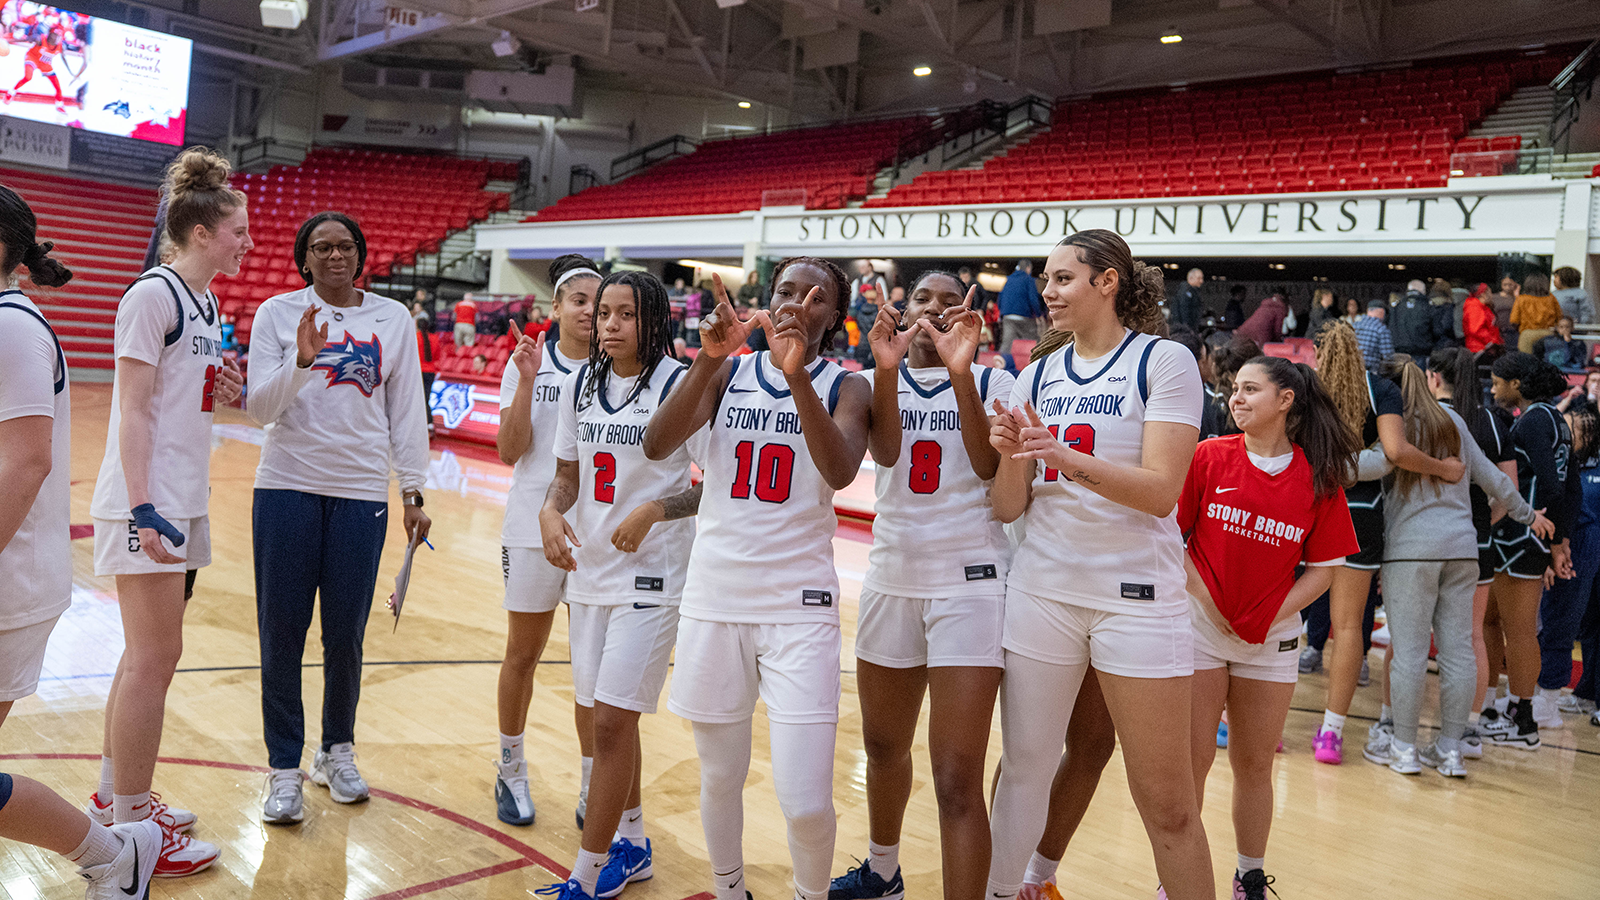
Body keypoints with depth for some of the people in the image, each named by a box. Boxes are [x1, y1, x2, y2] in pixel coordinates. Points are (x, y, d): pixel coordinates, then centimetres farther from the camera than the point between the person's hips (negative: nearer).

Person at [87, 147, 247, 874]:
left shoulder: (206, 304, 14)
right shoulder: (153, 295, -12)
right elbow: (134, 409, -16)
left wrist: (227, 390, 4)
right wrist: (142, 508, -22)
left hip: (183, 501, 9)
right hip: (146, 501, -9)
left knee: (148, 652, 16)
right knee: (154, 656, -5)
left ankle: (114, 796, 29)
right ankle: (131, 828, 5)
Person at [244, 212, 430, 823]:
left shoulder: (393, 320, 6)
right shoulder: (279, 313, 2)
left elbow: (405, 412, 9)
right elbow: (259, 409, -3)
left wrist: (413, 492, 7)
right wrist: (302, 362, -19)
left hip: (361, 494, 1)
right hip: (287, 488, -1)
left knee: (346, 632, 5)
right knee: (282, 631, 2)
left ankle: (337, 751, 26)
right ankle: (285, 768, 15)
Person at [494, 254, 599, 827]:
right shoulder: (527, 362, 1)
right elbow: (510, 452, -5)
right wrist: (527, 381, -15)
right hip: (533, 527, 0)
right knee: (523, 655, 12)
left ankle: (591, 790, 16)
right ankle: (512, 772, 31)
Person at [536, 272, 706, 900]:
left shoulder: (680, 384, -10)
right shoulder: (579, 383, 7)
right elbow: (569, 472, 14)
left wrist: (655, 509, -21)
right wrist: (551, 511, -5)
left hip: (651, 577, -6)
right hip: (589, 571, 7)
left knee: (612, 722, -7)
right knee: (610, 718, 16)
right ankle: (631, 846, 35)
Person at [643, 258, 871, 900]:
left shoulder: (844, 386, 2)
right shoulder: (729, 372, 6)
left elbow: (841, 471, -19)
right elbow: (656, 446, -9)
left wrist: (798, 377, -30)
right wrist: (709, 359, -21)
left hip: (799, 603, -2)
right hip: (714, 597, 2)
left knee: (805, 802, -8)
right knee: (719, 777, 13)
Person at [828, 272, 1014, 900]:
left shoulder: (990, 382, 1)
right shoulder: (879, 382, 7)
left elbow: (990, 466, -15)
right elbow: (884, 451, -12)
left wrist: (960, 372, -25)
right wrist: (888, 368, -28)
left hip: (970, 581, -4)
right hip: (892, 576, 4)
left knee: (956, 778, -12)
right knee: (884, 748, 20)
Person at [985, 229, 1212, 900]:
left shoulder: (1164, 361, -4)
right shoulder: (1037, 377, 10)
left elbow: (1160, 492, -15)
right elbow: (1008, 508, 7)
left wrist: (1067, 458, -28)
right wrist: (1012, 455, -13)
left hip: (1135, 593, -4)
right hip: (1041, 588, 4)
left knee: (1166, 804, 1)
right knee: (1024, 766, 10)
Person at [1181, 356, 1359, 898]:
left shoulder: (1319, 477, -2)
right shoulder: (1210, 456, -4)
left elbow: (1324, 568, 0)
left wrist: (1268, 618, -9)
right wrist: (1205, 599, -10)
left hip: (1271, 639, 1)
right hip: (1200, 628, -1)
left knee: (1255, 763, 11)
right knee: (1192, 758, 0)